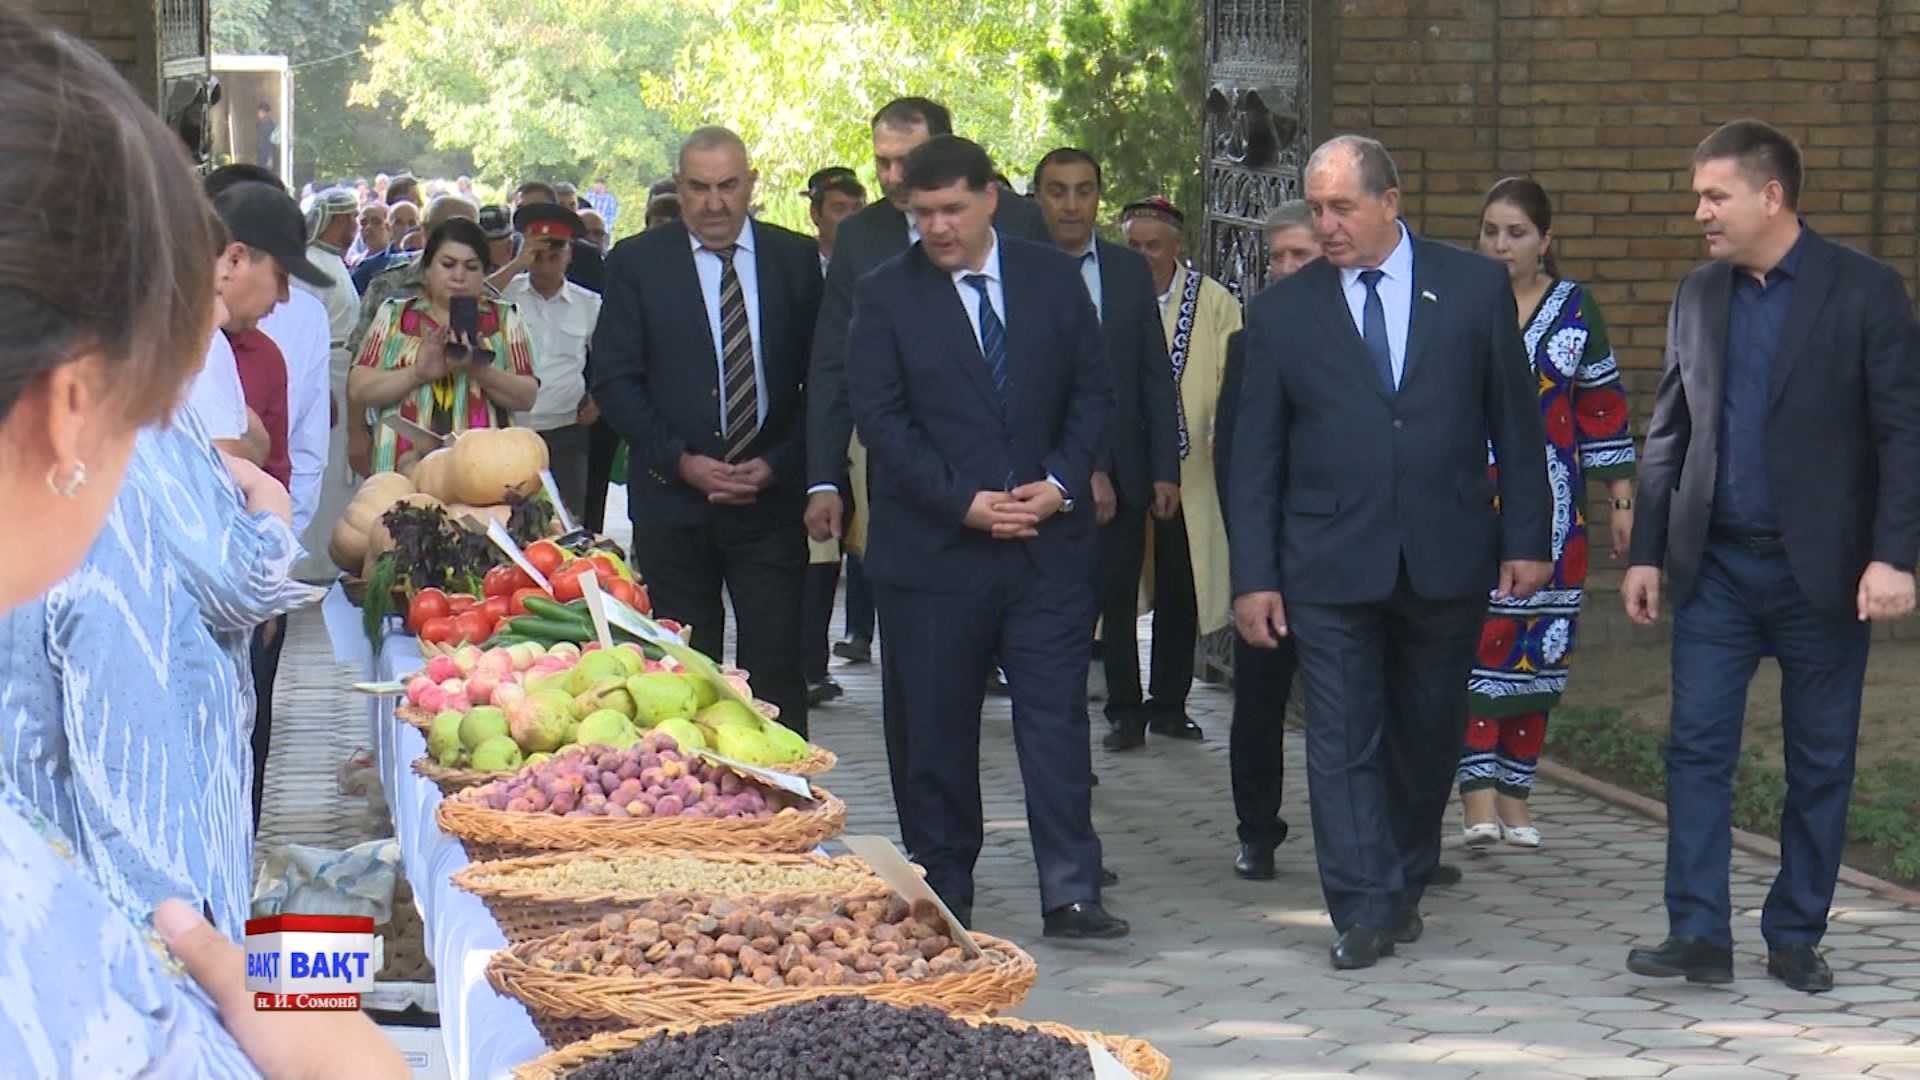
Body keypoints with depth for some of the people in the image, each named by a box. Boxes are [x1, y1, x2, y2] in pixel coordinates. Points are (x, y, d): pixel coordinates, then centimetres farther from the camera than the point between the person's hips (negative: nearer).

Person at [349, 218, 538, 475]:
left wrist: (478, 370, -16)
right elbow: (357, 391, 2)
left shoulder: (505, 320, 10)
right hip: (402, 471, 0)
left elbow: (526, 397, 1)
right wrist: (417, 373, -14)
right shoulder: (392, 316, 11)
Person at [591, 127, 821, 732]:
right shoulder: (637, 263, 3)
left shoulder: (797, 260, 6)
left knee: (776, 673, -3)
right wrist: (680, 461, -10)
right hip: (672, 501, 0)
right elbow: (613, 379, 0)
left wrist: (778, 465, -7)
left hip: (773, 498, 0)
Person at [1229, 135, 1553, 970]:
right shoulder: (1282, 312, 2)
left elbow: (1515, 422, 6)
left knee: (1429, 734, 11)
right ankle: (1363, 910, -2)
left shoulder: (1474, 288, 2)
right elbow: (1255, 455, 4)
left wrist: (1525, 537, 1)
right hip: (1330, 564, -1)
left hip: (1448, 556, 1)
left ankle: (1405, 882, 28)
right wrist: (1253, 575, -2)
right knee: (1343, 740, -4)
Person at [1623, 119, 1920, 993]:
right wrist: (1646, 551, 8)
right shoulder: (1697, 297, 7)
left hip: (1822, 569, -3)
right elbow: (1669, 432, 12)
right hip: (1715, 566, 3)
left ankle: (1796, 937, 16)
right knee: (1697, 748, -3)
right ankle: (1698, 933, 0)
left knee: (1821, 762, 5)